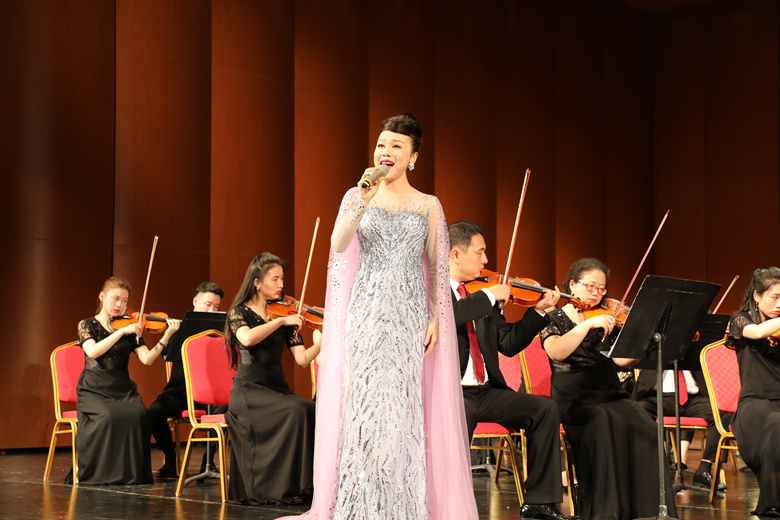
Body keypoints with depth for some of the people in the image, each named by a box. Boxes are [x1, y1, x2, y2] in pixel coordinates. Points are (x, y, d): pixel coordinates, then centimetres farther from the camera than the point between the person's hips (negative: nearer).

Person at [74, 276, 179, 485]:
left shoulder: (130, 329, 11)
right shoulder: (87, 325, 5)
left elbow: (147, 359, -4)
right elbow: (93, 352, -17)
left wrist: (166, 336, -17)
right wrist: (121, 331, -22)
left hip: (123, 389, 2)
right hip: (94, 390, -2)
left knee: (139, 414, -29)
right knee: (107, 416, -33)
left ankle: (134, 473, -16)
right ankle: (99, 472, -16)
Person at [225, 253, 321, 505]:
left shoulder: (285, 315, 13)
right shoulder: (240, 312, 1)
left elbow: (302, 359, 1)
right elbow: (247, 338, -24)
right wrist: (280, 321, -21)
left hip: (277, 388, 5)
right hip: (249, 389, -4)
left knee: (312, 410, -26)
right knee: (297, 411, -30)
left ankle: (304, 484, -23)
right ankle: (286, 488, -24)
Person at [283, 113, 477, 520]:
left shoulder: (429, 206, 8)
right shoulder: (357, 197, 8)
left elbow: (439, 269, 7)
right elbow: (339, 245, -9)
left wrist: (436, 319, -2)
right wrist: (364, 200, -19)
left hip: (410, 317, 0)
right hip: (365, 314, 0)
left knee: (404, 405, -3)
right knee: (363, 402, -3)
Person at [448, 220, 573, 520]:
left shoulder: (481, 296, 17)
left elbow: (508, 344, 14)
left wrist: (539, 311, 7)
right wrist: (489, 295, -19)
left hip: (485, 391, 7)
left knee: (545, 408, -9)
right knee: (460, 416, -37)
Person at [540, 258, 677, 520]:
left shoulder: (605, 319, 19)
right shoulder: (555, 318, 8)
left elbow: (621, 359, 5)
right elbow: (556, 352, -15)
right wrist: (588, 324, -21)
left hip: (611, 393, 4)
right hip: (573, 397, -4)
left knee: (643, 425, -27)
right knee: (603, 422, -36)